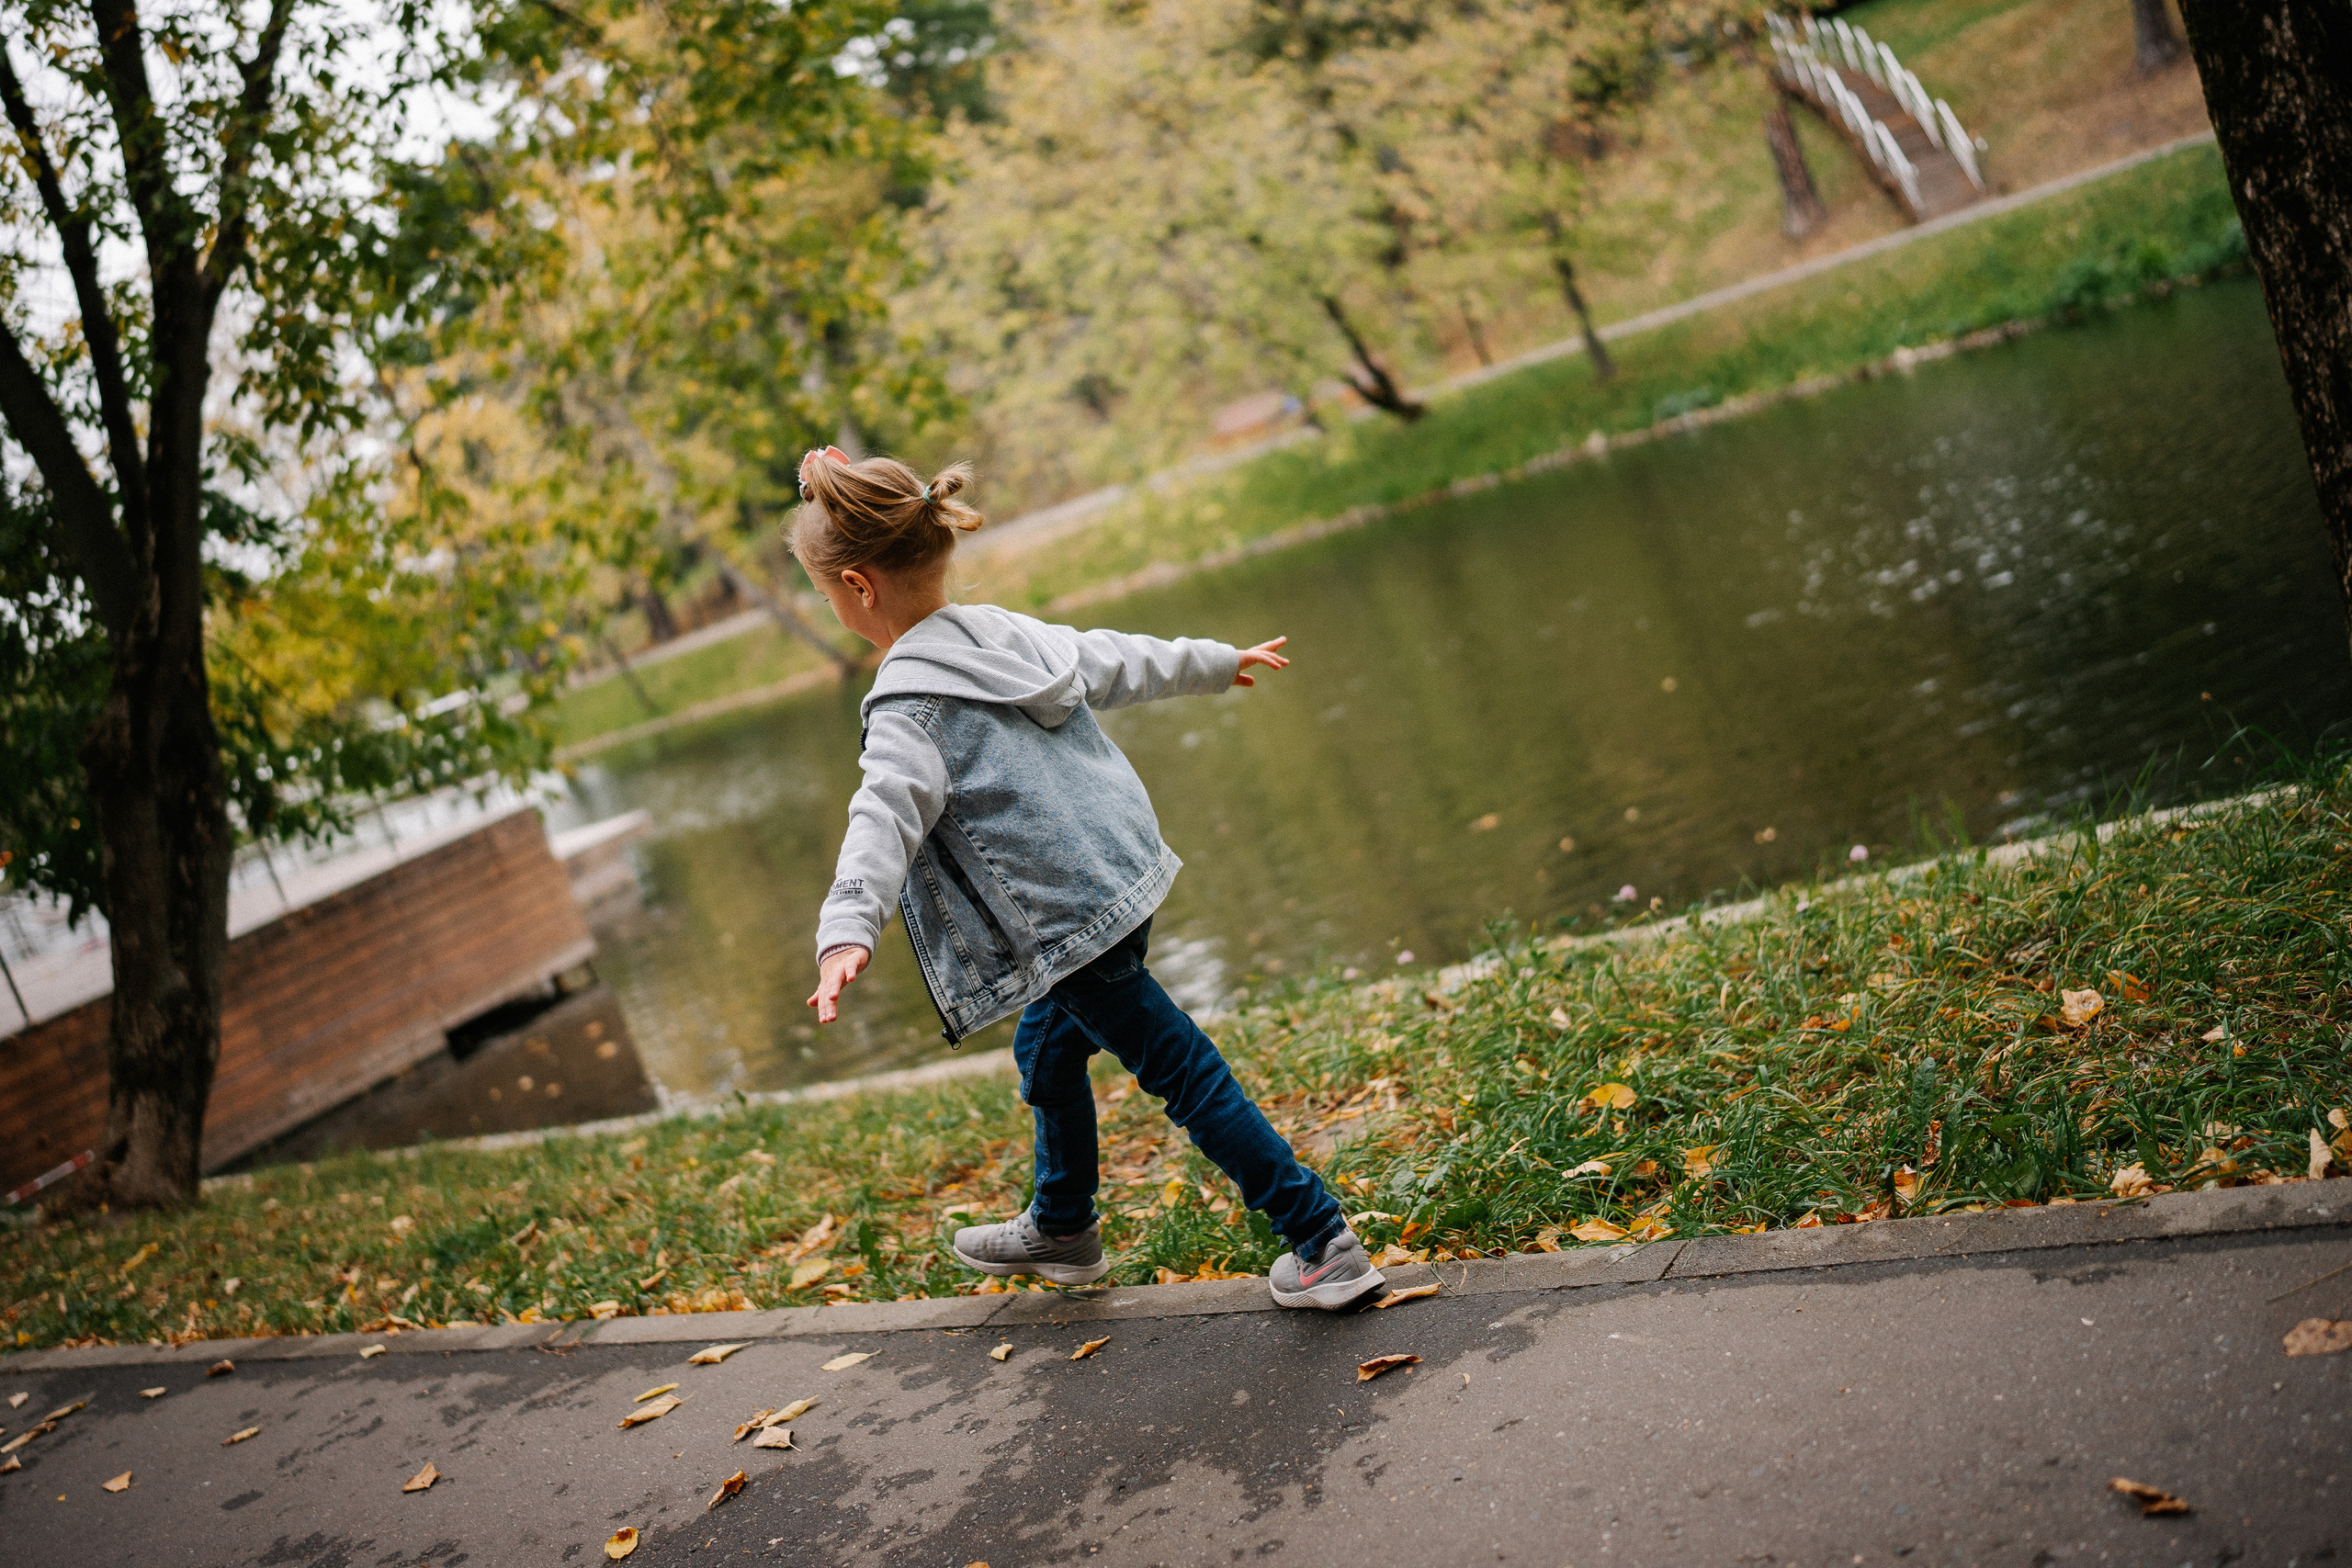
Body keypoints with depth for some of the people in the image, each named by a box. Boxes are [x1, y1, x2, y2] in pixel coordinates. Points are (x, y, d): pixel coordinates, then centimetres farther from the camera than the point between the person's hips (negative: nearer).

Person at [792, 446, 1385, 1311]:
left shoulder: (907, 706, -17)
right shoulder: (1011, 634, 8)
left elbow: (887, 816, -33)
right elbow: (1119, 659, 21)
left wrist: (845, 931, -45)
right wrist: (1219, 661, 37)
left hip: (1076, 923, -9)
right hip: (1125, 882, 9)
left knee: (1186, 1076, -1)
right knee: (1046, 1051, 27)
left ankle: (1326, 1245, 5)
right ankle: (1061, 1230, 45)